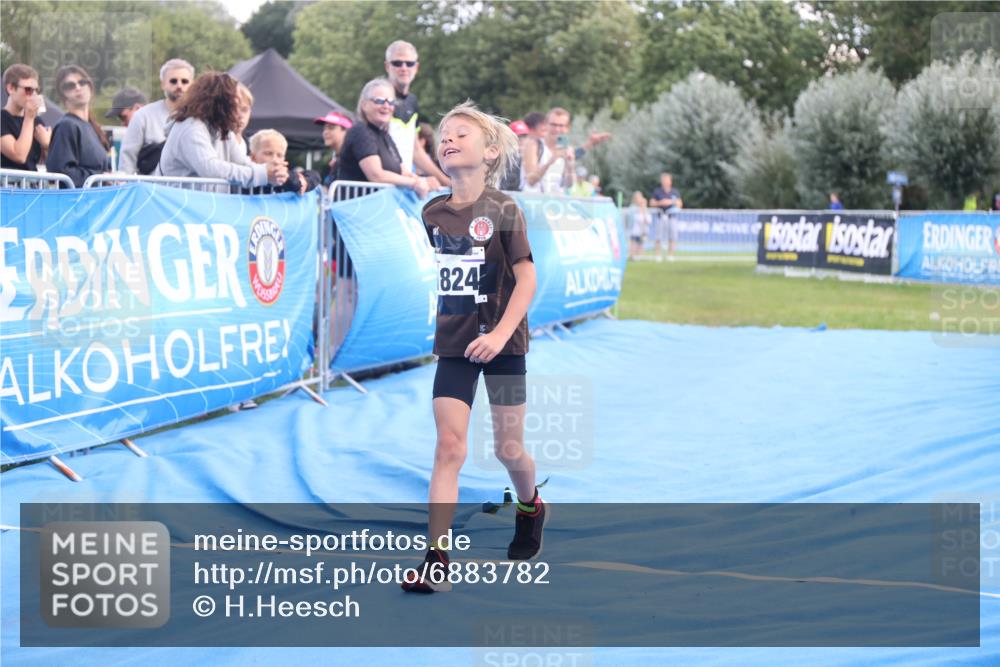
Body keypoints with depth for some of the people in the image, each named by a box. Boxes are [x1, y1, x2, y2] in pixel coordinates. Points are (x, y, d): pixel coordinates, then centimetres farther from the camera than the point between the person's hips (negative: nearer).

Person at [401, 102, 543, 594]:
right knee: (449, 448, -6)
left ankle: (530, 508, 42)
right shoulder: (433, 213, 3)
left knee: (508, 448, 8)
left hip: (501, 344, -3)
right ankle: (436, 560, -10)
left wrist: (500, 333, -21)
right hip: (453, 346, 3)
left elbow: (526, 278, -11)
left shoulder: (502, 211, -10)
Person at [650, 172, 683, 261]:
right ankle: (658, 255, -1)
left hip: (672, 216, 1)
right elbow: (651, 203, 6)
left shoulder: (675, 192, 12)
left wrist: (672, 202, -7)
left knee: (672, 237, -6)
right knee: (659, 237, -5)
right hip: (661, 216, -1)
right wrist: (660, 203, -10)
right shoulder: (657, 191, 7)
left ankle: (670, 254, -1)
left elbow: (680, 204, 12)